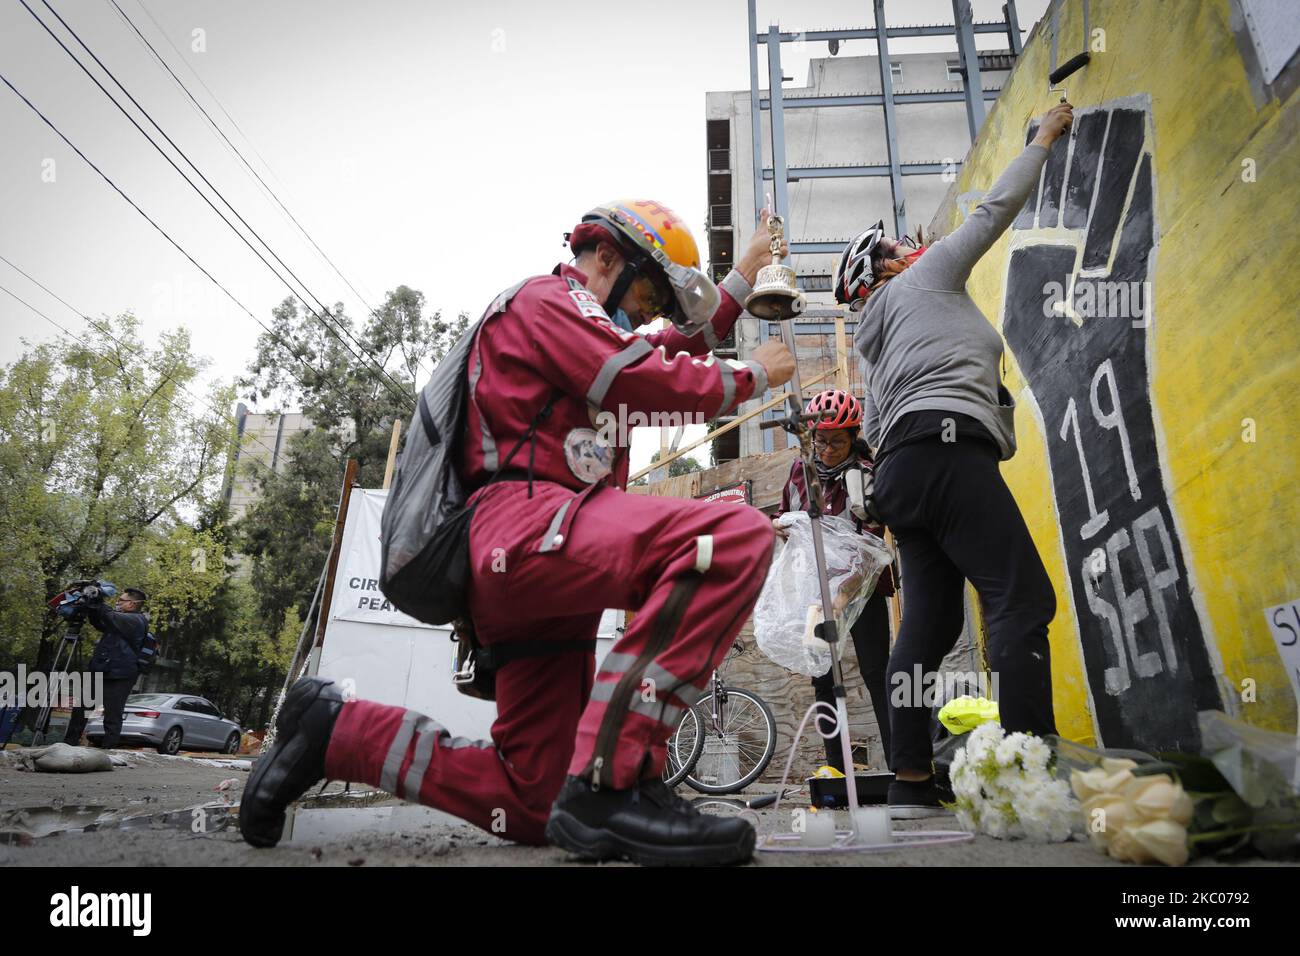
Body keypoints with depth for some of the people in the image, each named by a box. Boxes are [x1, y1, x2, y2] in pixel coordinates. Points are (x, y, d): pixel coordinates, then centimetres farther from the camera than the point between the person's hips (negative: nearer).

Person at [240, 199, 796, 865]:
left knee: (535, 802, 9)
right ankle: (611, 784, -29)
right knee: (736, 536, -30)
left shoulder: (579, 335, 35)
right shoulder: (548, 299, 5)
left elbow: (680, 347, 44)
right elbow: (651, 383, -9)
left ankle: (336, 731, 15)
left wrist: (744, 275, 46)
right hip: (527, 521, -10)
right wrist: (752, 377, 6)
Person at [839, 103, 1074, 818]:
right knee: (1022, 600, -14)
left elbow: (872, 428, 28)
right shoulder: (926, 277, 13)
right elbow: (995, 209, 16)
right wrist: (1044, 139, 29)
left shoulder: (878, 347, 31)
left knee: (929, 619, 3)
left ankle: (910, 782, 1)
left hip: (898, 473, 8)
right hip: (947, 450, -8)